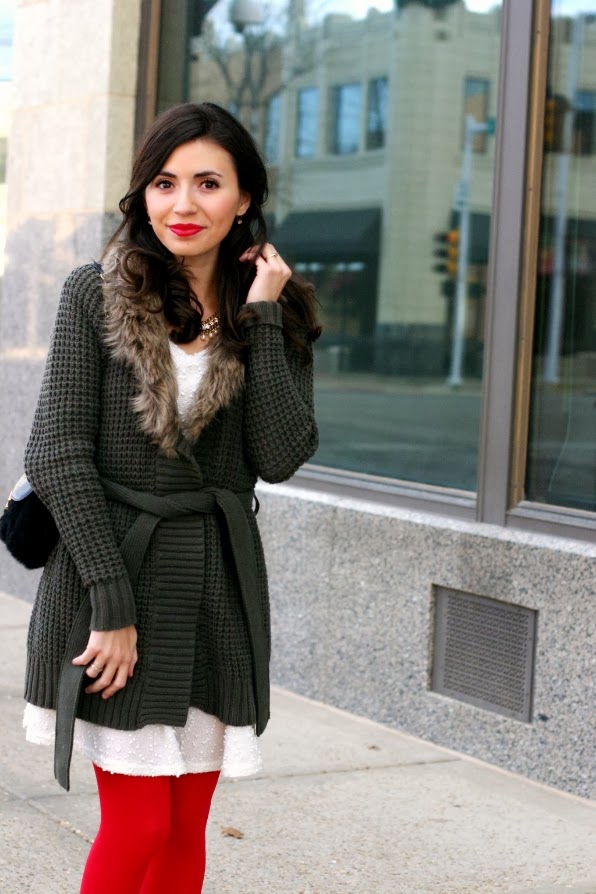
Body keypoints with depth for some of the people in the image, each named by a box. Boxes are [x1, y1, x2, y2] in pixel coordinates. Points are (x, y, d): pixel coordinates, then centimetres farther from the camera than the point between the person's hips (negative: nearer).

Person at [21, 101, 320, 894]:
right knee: (137, 828, -2)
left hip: (219, 586, 3)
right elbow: (57, 455, -9)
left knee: (186, 829, 9)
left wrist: (262, 318, -11)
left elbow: (280, 458, -8)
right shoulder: (95, 295, -4)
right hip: (111, 569, -3)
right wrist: (113, 605, -14)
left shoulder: (280, 317, 4)